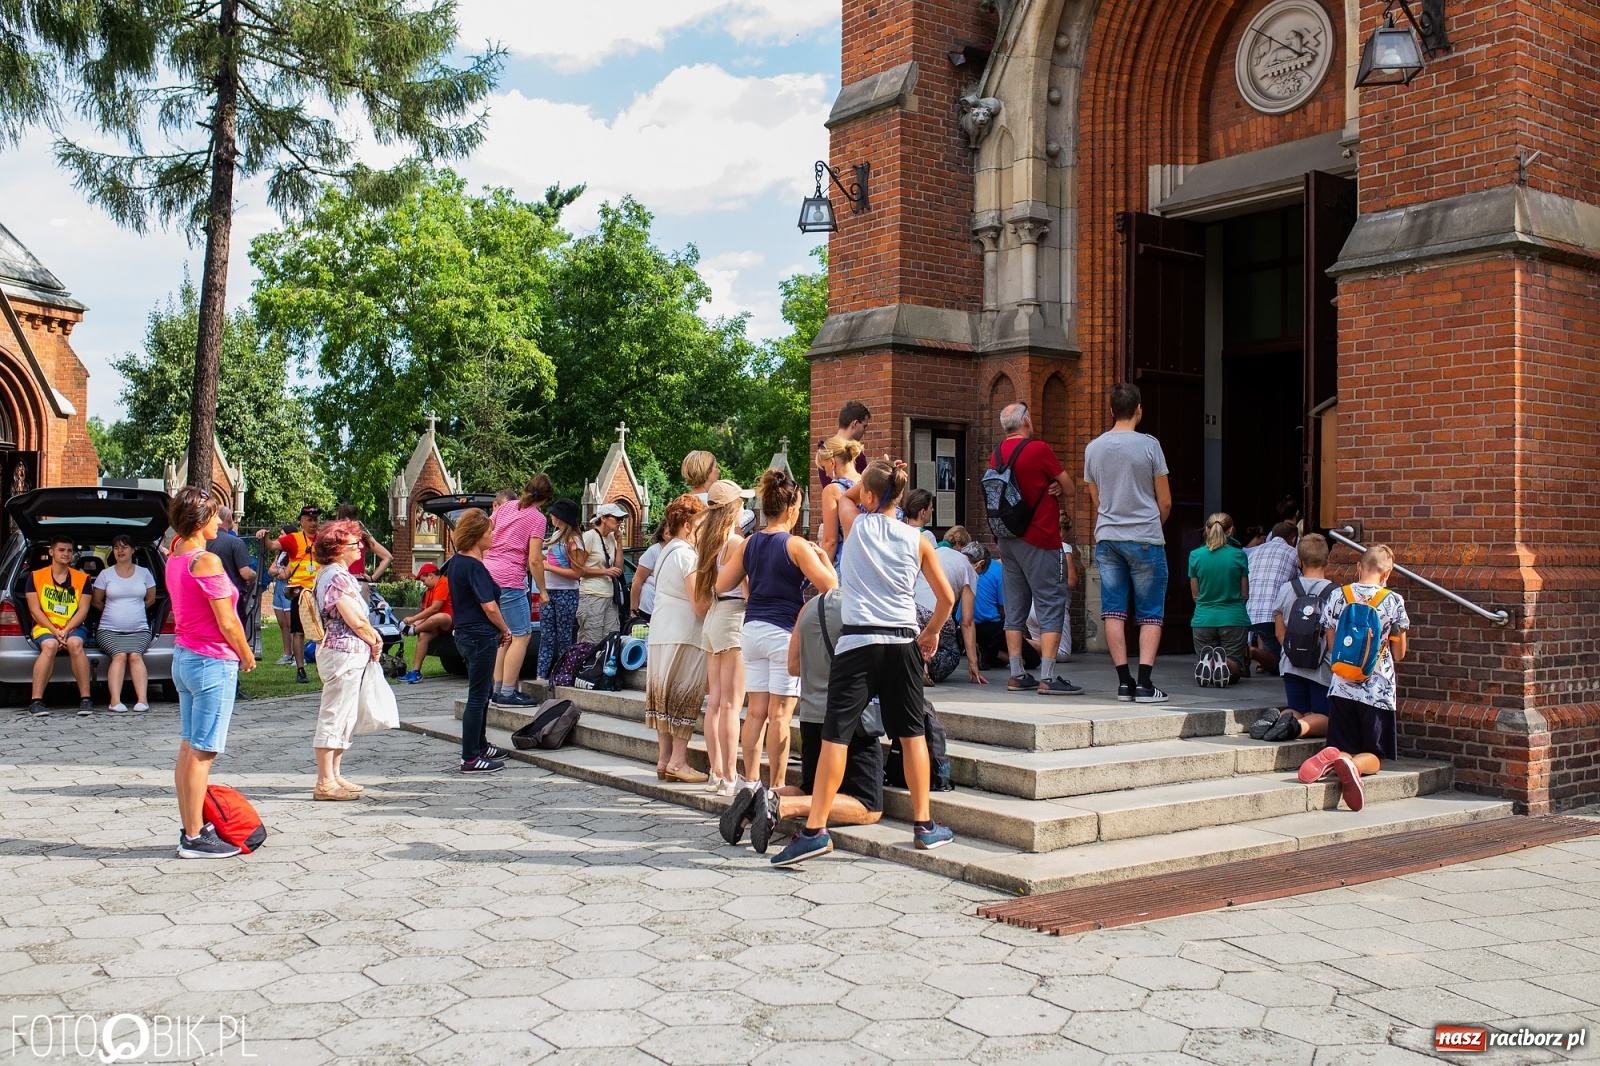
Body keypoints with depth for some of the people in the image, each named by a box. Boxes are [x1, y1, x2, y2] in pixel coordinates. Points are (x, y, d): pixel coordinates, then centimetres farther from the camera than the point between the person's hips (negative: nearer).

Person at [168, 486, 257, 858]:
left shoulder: (175, 556, 7)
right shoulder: (206, 561, -18)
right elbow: (227, 623, -15)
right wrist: (247, 656, -3)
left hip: (183, 656, 9)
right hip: (212, 662, -9)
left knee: (189, 749, 13)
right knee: (202, 753, -4)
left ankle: (191, 827, 21)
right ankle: (194, 838, 2)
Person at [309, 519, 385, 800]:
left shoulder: (331, 573, 15)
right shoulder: (338, 576, -17)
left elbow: (357, 617, 19)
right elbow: (356, 621, -19)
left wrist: (371, 637, 5)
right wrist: (375, 641, -3)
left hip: (346, 653, 11)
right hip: (344, 653, -11)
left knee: (345, 716, 17)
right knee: (334, 716, -5)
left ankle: (334, 775, 24)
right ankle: (325, 782, 0)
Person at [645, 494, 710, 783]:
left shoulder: (666, 552, 17)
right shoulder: (686, 554, -12)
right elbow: (700, 605, -17)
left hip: (660, 634, 9)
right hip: (685, 636, -9)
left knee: (665, 696, 10)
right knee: (686, 697, -4)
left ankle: (663, 759, 12)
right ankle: (678, 761, -3)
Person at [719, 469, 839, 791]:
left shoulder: (748, 544, 7)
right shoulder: (796, 545, -10)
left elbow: (722, 585, 12)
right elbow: (829, 585, -13)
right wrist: (822, 556, 3)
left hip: (752, 629, 6)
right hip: (784, 632, -6)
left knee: (756, 711, 10)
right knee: (780, 713, -2)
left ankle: (751, 780, 13)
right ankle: (776, 787, 1)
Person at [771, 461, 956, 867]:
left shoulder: (855, 526, 0)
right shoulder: (917, 540, 4)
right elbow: (946, 597, 10)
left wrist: (872, 478, 30)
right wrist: (931, 633, 24)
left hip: (858, 640, -2)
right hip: (903, 642, 2)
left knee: (835, 734, -4)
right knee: (912, 732, 13)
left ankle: (816, 829, -8)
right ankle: (924, 824, 19)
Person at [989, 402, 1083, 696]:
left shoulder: (997, 454, 9)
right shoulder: (1039, 449, -12)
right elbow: (1070, 490, -5)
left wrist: (1048, 490, 4)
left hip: (1007, 539, 7)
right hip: (1039, 540, -7)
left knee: (1015, 606, 10)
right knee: (1052, 605, -5)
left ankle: (1017, 675, 12)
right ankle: (1047, 677, -11)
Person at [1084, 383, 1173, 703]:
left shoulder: (1093, 448, 5)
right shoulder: (1148, 445, -8)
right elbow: (1165, 502, -2)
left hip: (1106, 539, 4)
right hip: (1145, 539, -4)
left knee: (1113, 610, 6)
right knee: (1150, 614, 2)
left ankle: (1124, 680, 5)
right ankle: (1144, 682, -7)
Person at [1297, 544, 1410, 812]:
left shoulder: (1337, 596, 2)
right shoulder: (1394, 601, -3)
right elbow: (1398, 654, 6)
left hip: (1342, 687, 2)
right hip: (1378, 689, -2)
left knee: (1345, 747, 10)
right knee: (1373, 755, 7)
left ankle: (1334, 759, -26)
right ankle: (1354, 765, -28)